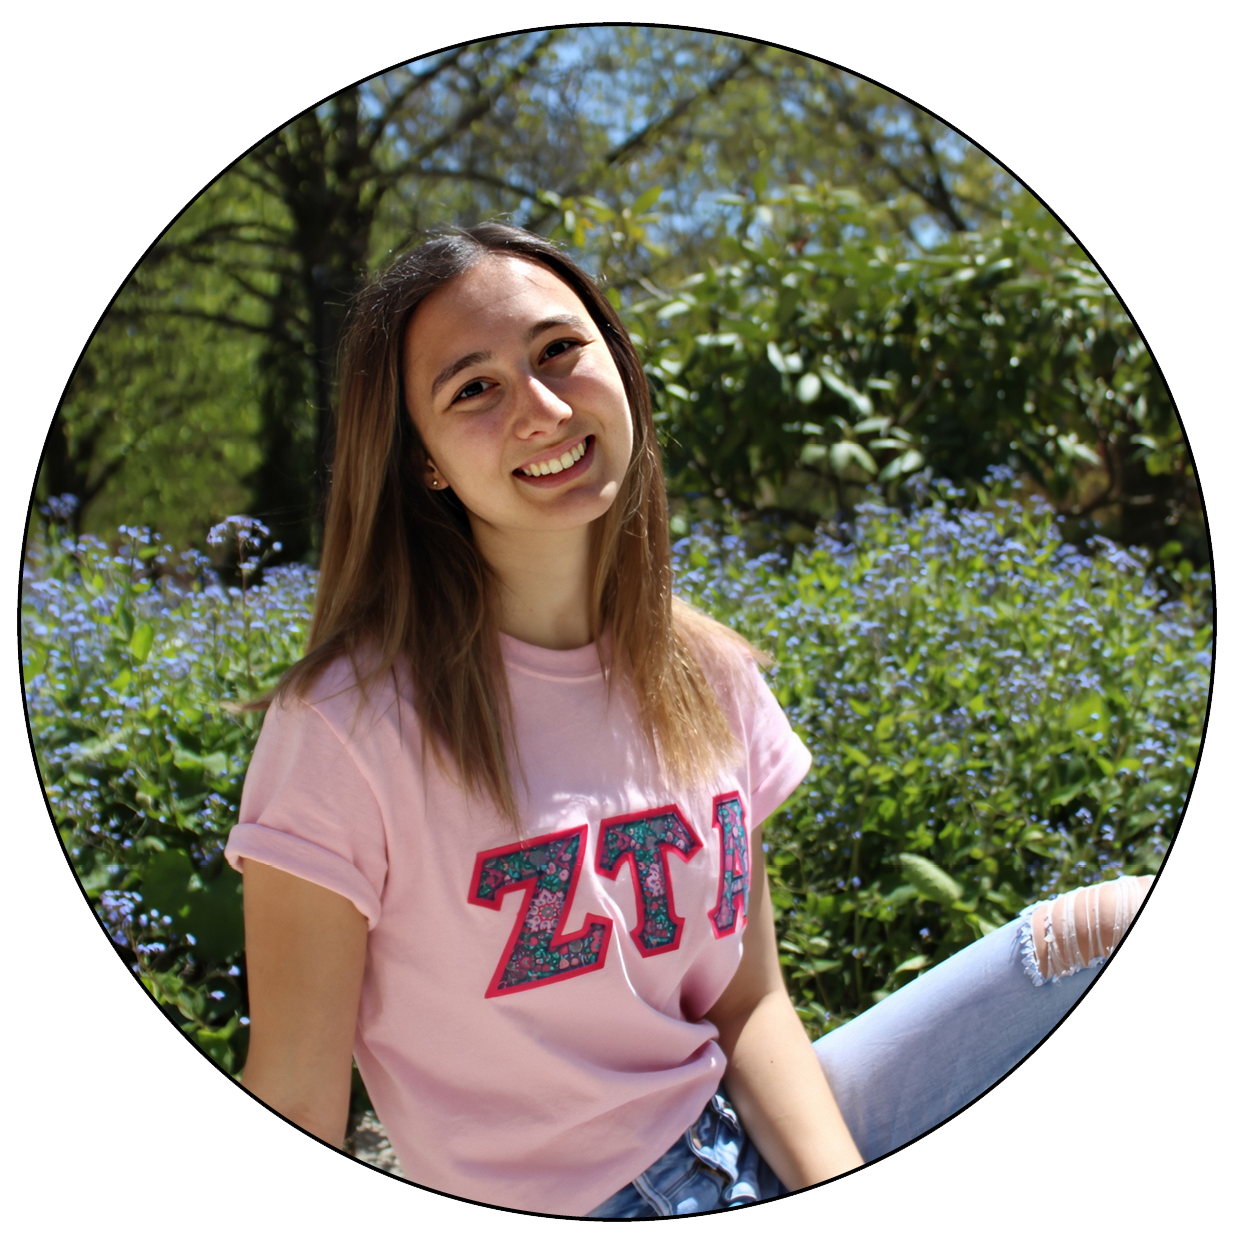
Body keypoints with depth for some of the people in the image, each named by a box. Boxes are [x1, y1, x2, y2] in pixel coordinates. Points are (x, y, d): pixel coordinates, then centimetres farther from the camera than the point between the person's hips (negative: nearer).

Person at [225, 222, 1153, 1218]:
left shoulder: (711, 676, -1)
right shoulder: (349, 725, -19)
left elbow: (748, 1002, 1)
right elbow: (294, 1113, -13)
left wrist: (843, 1189, -14)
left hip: (760, 1142, 6)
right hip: (582, 1197, -5)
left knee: (1127, 932, -2)